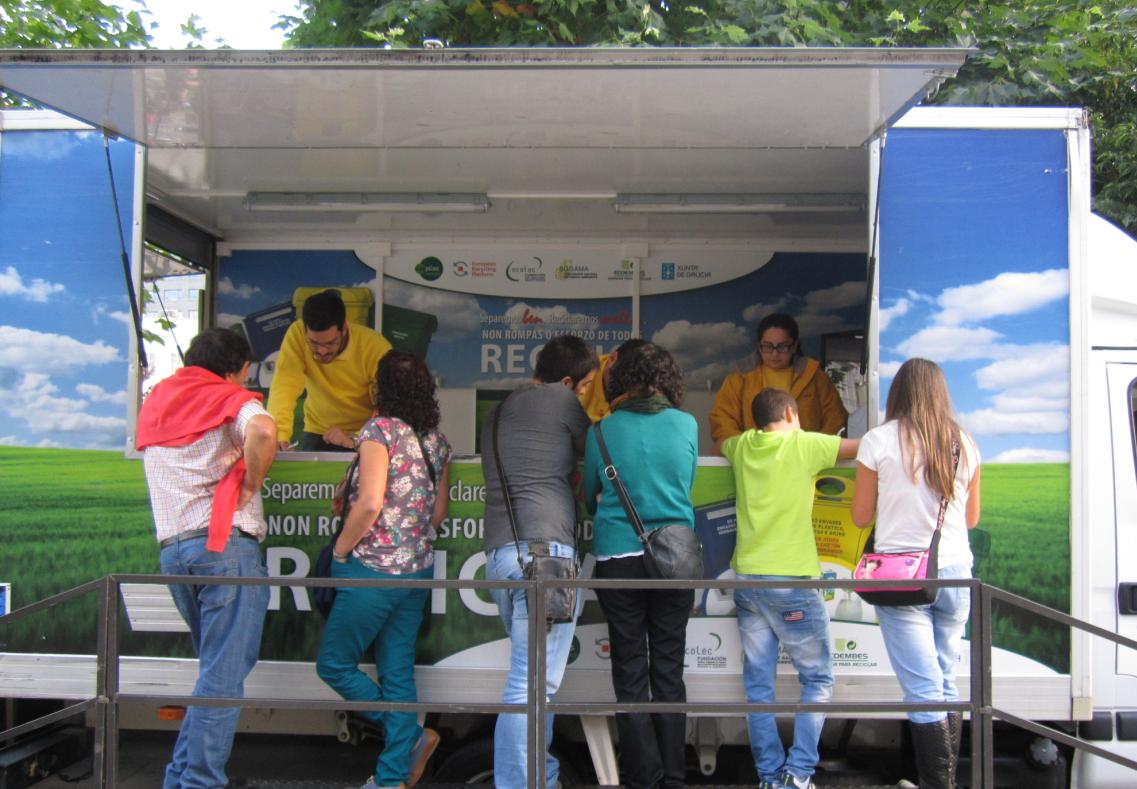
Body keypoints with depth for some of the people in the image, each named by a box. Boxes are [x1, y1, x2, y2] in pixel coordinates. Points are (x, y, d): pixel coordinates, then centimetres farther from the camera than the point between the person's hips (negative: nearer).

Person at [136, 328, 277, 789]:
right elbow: (262, 432, -23)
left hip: (171, 548, 7)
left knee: (216, 668, 18)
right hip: (224, 544, -7)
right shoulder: (232, 401, -1)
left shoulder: (154, 402, 20)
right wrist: (250, 486, -8)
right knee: (224, 674, -5)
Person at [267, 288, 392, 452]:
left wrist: (355, 440, -36)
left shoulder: (375, 346, -21)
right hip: (318, 433, 0)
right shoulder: (297, 335, -18)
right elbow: (285, 387, -27)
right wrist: (280, 438, -41)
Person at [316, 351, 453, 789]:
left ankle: (412, 736, 3)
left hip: (374, 571, -7)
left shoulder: (381, 429, -12)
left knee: (334, 665, 6)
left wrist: (340, 551, -8)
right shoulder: (437, 441, 9)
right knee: (398, 672, 10)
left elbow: (370, 504, -20)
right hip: (418, 570, 7)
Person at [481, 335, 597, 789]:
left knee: (533, 677, 16)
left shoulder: (499, 412, 25)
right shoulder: (560, 400, 2)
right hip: (545, 548, -8)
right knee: (532, 683, -9)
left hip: (500, 551, 9)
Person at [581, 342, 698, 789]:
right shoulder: (687, 425, 0)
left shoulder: (603, 430, -3)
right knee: (669, 669, 9)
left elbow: (589, 495, 10)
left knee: (630, 672, 6)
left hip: (618, 556, -1)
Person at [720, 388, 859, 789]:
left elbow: (717, 447, 34)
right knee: (818, 678, 8)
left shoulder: (742, 445, 11)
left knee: (758, 682, 7)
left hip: (747, 577, 5)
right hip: (791, 579, -4)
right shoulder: (806, 444, -3)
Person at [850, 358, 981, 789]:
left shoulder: (879, 441, -6)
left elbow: (860, 516, 1)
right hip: (954, 574, 4)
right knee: (946, 683, 15)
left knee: (923, 689, -3)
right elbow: (971, 517, 15)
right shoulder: (964, 443, 5)